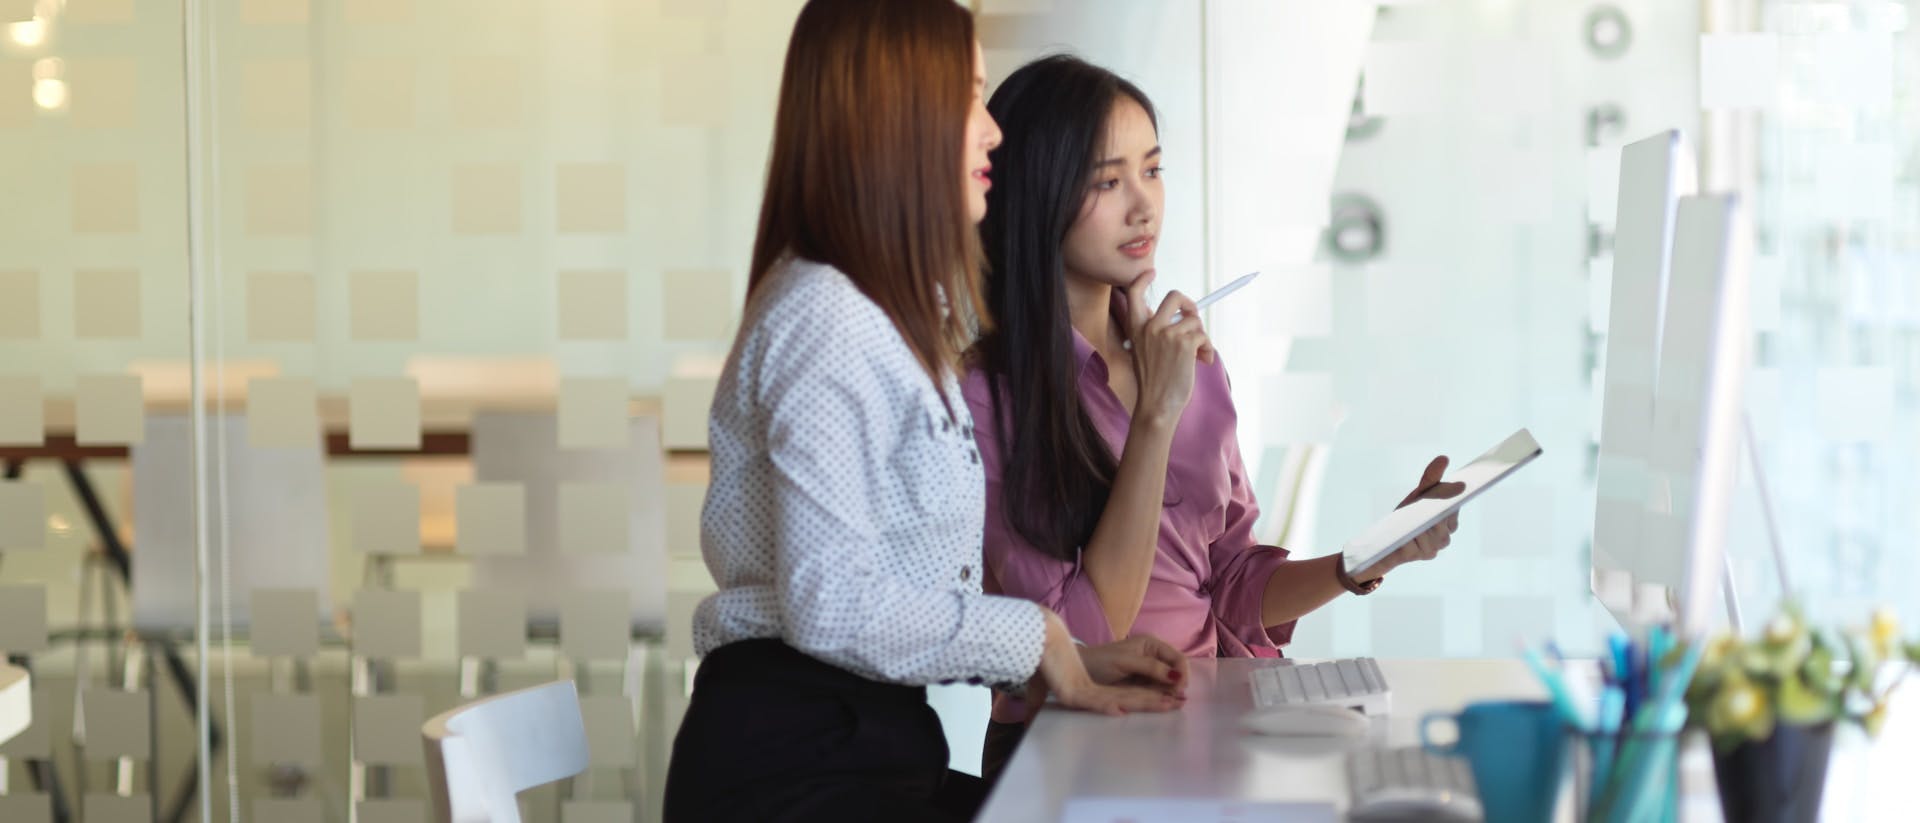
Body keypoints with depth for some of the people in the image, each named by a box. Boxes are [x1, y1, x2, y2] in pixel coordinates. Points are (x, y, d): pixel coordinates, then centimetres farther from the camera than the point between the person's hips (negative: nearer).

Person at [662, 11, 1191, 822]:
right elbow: (832, 605, -19)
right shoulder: (826, 320, -12)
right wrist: (1030, 638, -8)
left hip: (869, 742, 9)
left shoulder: (896, 320, 19)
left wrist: (1063, 662, 6)